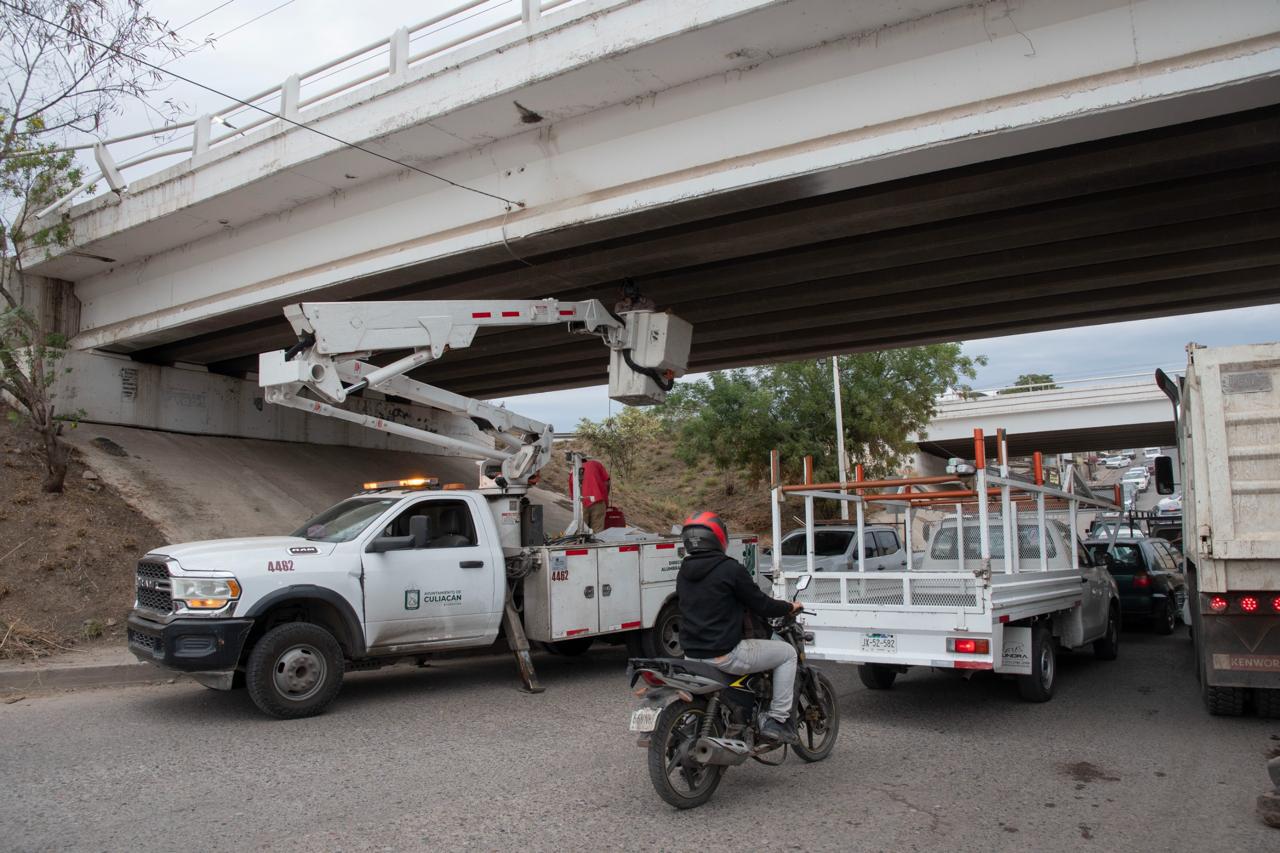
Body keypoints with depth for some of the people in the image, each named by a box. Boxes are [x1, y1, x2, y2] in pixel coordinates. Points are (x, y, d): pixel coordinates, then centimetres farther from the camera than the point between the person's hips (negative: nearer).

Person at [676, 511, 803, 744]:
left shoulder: (684, 572, 8)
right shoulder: (730, 569, -15)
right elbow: (760, 604, -8)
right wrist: (790, 607, 11)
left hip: (691, 653, 8)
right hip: (725, 655, -7)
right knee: (787, 653, 10)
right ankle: (777, 720, 6)